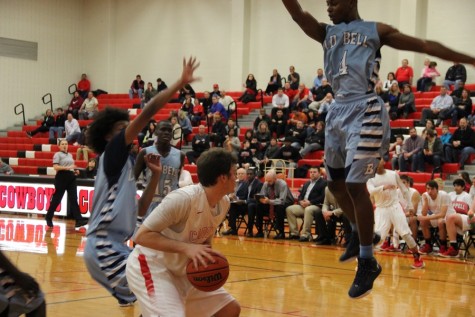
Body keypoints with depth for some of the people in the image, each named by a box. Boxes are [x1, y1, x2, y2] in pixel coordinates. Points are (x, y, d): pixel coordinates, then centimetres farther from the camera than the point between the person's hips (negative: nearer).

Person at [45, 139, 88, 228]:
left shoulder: (70, 155, 18)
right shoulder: (57, 154, -4)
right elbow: (55, 167, -16)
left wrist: (75, 170, 8)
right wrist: (67, 168, -23)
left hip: (71, 177, 6)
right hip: (62, 177, -6)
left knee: (73, 199, -3)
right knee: (56, 198, 1)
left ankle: (78, 220, -10)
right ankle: (48, 218, 18)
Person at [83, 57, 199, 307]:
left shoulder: (124, 163, 19)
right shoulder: (113, 153, -5)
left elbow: (140, 209, 19)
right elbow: (147, 113, -15)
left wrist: (156, 174, 10)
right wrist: (181, 82, -16)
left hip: (114, 246, 10)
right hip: (105, 248, -10)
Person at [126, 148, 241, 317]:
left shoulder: (224, 203, -3)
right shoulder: (183, 198, -29)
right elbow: (141, 235, -27)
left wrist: (208, 255, -10)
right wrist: (186, 248, -34)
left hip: (182, 269, 8)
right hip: (151, 266, -8)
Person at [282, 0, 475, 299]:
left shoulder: (376, 31, 3)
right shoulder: (326, 33, 15)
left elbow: (425, 45, 1)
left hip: (365, 112, -6)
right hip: (338, 111, 6)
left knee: (355, 185, -10)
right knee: (335, 182, 13)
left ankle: (368, 263, 1)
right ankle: (359, 233, 38)